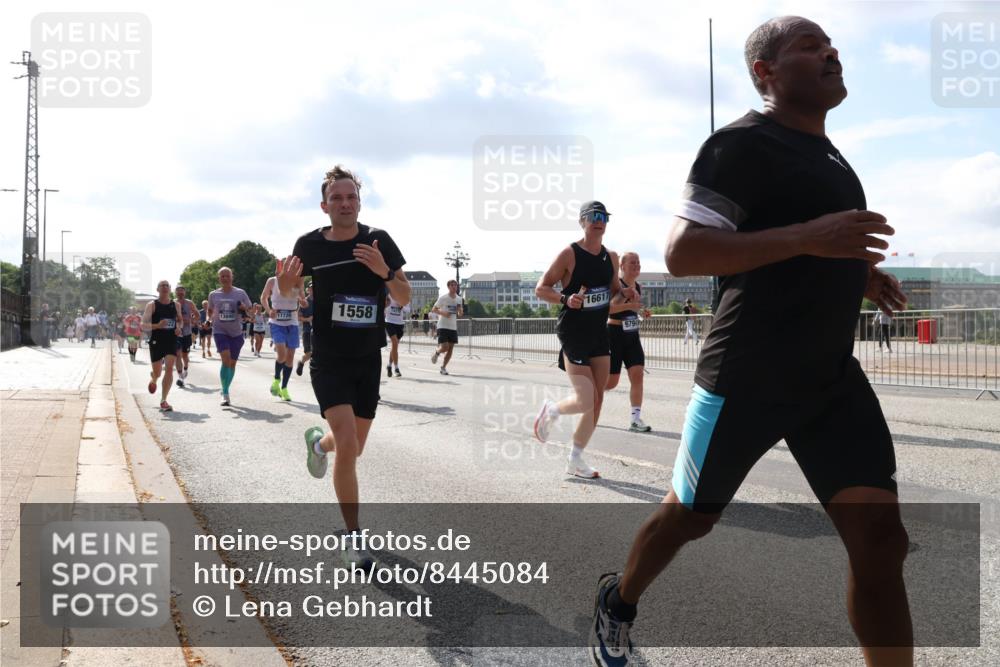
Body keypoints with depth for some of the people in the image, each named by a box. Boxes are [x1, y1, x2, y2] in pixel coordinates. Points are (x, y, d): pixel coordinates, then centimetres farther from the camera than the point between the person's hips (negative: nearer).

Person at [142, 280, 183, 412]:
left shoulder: (176, 305, 7)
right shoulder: (152, 305, -3)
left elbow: (180, 320, 23)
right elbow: (143, 325, -7)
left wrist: (179, 327, 1)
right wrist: (157, 325, -24)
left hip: (171, 341, 2)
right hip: (156, 342, -2)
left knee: (169, 369, -13)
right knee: (157, 373, 6)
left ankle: (163, 401, -8)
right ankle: (153, 378, 47)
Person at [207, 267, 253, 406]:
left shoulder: (240, 293, 1)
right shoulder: (213, 294, 5)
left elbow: (251, 309, 7)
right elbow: (210, 310, 21)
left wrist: (244, 308, -14)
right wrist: (210, 320, 3)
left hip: (236, 332, 1)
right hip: (220, 331, -1)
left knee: (232, 363, 9)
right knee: (225, 359, -20)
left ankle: (226, 390, 28)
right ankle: (225, 394, -17)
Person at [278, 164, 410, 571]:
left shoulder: (378, 241, -6)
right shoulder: (311, 244, -6)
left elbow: (405, 298, -4)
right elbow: (287, 292, 9)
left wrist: (384, 271, -24)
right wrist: (285, 281, -15)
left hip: (368, 359, 3)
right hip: (328, 359, -2)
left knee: (354, 449, 15)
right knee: (347, 445, -19)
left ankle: (318, 442, 52)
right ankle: (353, 537, -4)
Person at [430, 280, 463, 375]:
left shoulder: (459, 299, 9)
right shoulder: (443, 298, -6)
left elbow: (460, 314, 17)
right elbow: (433, 310, -3)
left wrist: (460, 311, -7)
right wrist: (443, 313, -19)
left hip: (453, 327, 5)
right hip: (443, 326, -5)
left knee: (450, 349, 3)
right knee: (444, 347, -16)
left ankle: (443, 368, 15)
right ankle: (436, 353, 19)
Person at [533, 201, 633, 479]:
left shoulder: (611, 257, 9)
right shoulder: (569, 254, -11)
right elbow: (541, 288, -8)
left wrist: (624, 292, 0)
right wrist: (565, 299, -25)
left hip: (599, 332, 7)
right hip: (573, 332, -7)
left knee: (597, 400, 4)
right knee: (585, 401, -13)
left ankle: (575, 460, 16)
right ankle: (551, 410, 20)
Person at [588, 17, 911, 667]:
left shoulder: (829, 152, 15)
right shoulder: (743, 144, -13)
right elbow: (681, 253, -24)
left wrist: (856, 274, 11)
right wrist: (806, 237, -31)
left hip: (834, 378, 7)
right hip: (747, 380, -7)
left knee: (880, 537, -3)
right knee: (690, 515, 12)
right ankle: (618, 603, 41)